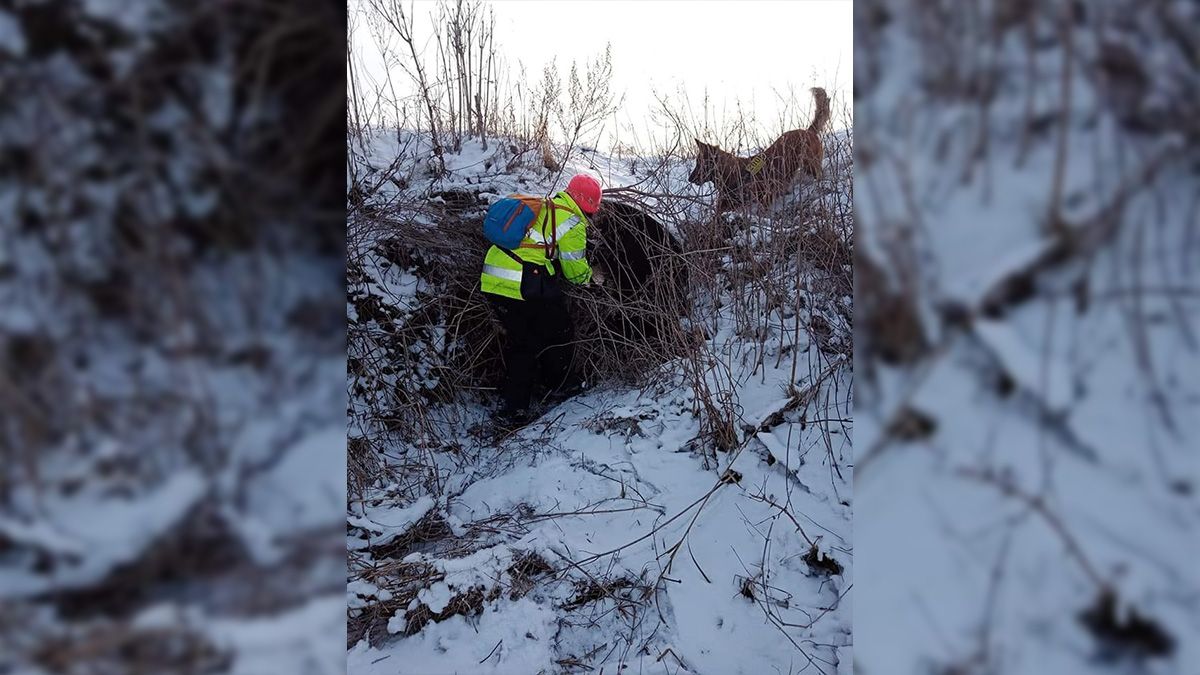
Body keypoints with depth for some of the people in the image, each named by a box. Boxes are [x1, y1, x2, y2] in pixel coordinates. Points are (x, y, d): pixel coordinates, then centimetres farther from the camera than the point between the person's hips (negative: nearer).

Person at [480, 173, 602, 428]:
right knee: (557, 334, 17)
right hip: (528, 286, -8)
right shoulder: (572, 222, -5)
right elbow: (575, 270, 3)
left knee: (519, 343, 17)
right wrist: (590, 277, 26)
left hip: (493, 281, 8)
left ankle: (511, 411, 15)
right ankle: (560, 383, 36)